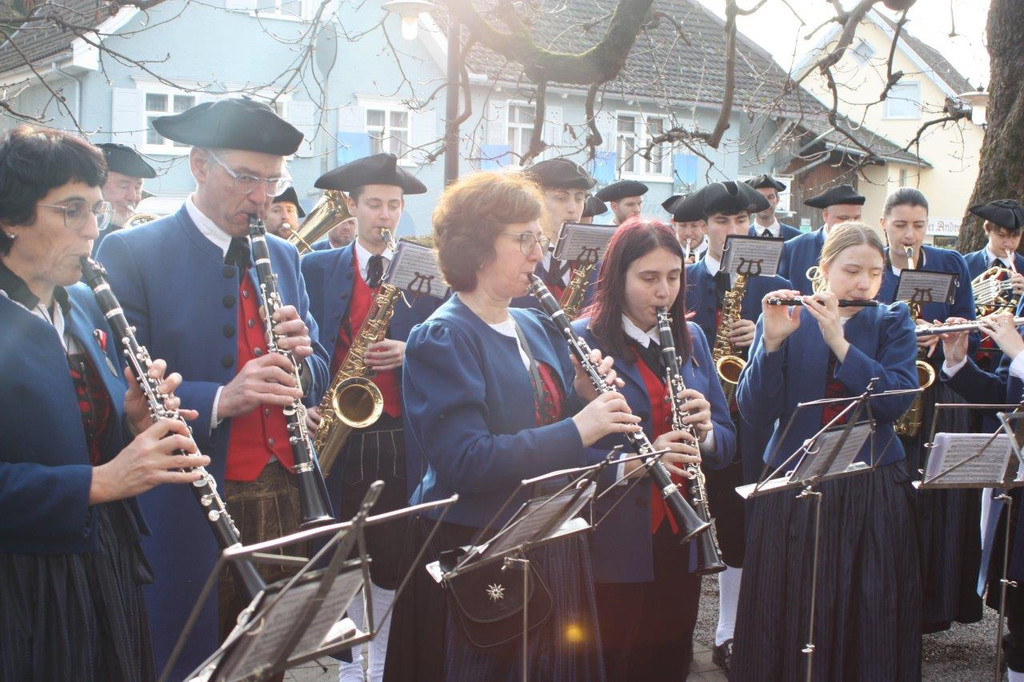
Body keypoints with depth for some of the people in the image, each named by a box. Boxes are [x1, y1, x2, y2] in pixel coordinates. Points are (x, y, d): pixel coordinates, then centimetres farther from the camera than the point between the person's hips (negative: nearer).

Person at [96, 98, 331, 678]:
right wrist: (218, 401, -26)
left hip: (286, 499, 5)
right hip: (193, 514, -5)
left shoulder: (283, 257, 13)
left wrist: (300, 355, -8)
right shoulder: (130, 254, -5)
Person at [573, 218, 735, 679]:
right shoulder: (583, 339, -9)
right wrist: (635, 462, -29)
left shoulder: (691, 339, 10)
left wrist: (705, 432, -10)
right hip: (613, 550, -5)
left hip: (679, 543, 6)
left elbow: (726, 443, 11)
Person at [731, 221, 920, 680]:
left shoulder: (892, 322, 5)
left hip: (874, 493, 1)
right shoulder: (786, 320, 1)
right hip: (793, 491, -1)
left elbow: (897, 400, -12)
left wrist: (839, 341, -21)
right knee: (789, 621, 3)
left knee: (870, 625, 6)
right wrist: (772, 341, -23)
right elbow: (754, 413, -10)